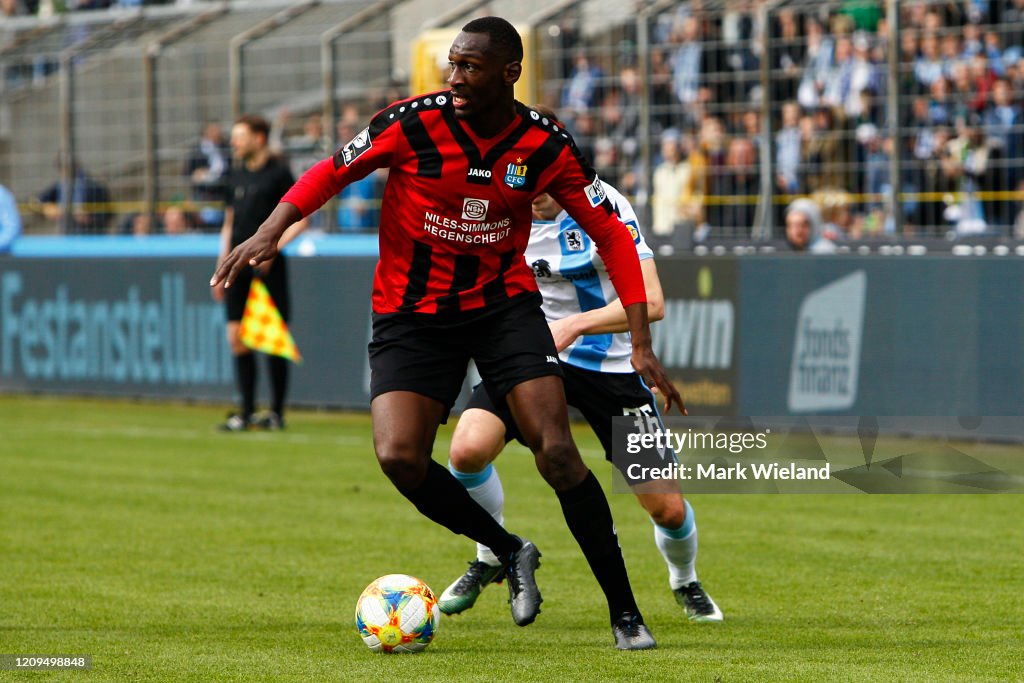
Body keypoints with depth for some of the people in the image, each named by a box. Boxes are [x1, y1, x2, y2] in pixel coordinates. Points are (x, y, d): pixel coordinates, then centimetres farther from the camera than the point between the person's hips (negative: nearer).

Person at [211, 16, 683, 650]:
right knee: (399, 456, -19)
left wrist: (642, 343, -10)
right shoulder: (414, 122, -14)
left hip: (504, 304, 0)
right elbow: (332, 172, -1)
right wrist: (271, 232, -17)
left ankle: (626, 614, -6)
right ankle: (510, 552, 7)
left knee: (557, 453, -17)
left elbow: (611, 235, -3)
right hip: (412, 313, 0)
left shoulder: (545, 145, -10)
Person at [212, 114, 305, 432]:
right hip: (239, 269, 6)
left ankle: (276, 412, 3)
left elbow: (299, 219, -6)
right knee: (237, 339, 2)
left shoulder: (278, 173, -3)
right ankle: (246, 412, 7)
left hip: (268, 267, -6)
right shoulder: (236, 176, 16)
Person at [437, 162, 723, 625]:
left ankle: (685, 583, 33)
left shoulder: (603, 206, -19)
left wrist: (574, 326, -32)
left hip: (609, 362, -2)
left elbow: (651, 302, -22)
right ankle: (491, 558, 3)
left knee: (667, 508, -3)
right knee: (467, 448, -26)